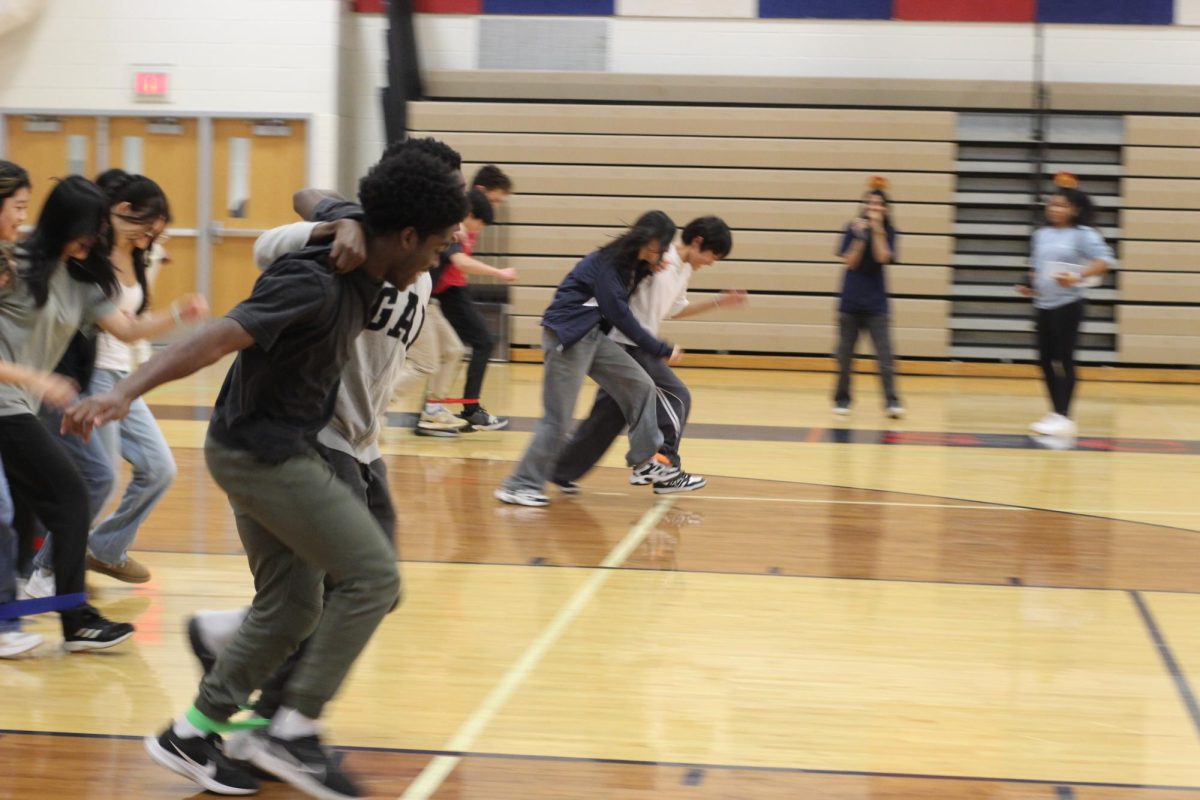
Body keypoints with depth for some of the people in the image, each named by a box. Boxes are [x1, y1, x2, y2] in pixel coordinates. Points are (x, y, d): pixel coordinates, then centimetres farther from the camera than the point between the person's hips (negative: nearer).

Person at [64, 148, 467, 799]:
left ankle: (192, 734, 19)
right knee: (372, 576, -9)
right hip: (266, 453, -10)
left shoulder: (360, 274, 3)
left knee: (291, 606, 12)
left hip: (268, 451, 10)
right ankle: (293, 731, -3)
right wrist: (124, 393, -45)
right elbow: (216, 339, -36)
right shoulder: (314, 286, -25)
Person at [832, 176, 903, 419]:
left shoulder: (888, 232, 0)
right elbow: (850, 261, -8)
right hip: (850, 301, 1)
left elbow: (883, 257, -16)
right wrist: (860, 236, -18)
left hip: (876, 304, -1)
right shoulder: (853, 229, 0)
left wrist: (877, 229, -19)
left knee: (885, 354, -9)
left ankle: (892, 401, -11)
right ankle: (842, 399, 17)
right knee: (845, 354, 6)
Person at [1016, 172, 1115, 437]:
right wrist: (1030, 286, 6)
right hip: (1043, 305, 7)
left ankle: (1064, 417, -4)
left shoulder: (1083, 235, -9)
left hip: (1067, 305, -7)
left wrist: (1077, 278, -29)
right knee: (1045, 360, 8)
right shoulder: (1041, 234, 11)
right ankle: (1055, 413, 17)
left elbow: (1106, 260, -20)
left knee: (1064, 360, -7)